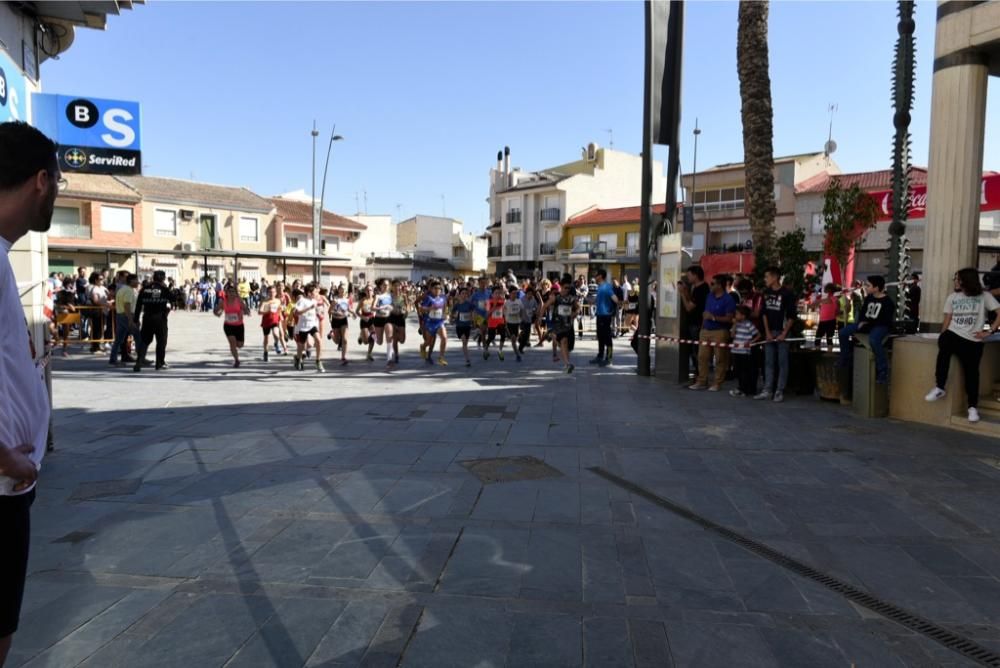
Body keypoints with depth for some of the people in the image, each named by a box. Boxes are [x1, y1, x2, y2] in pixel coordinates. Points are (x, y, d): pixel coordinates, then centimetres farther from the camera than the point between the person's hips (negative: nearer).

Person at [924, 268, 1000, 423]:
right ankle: (939, 388, -26)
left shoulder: (984, 296, 3)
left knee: (971, 371, -7)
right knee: (944, 343, -33)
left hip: (972, 341, -1)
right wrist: (942, 336, -2)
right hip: (953, 335, 1)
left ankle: (973, 407, 12)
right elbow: (947, 320, 11)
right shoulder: (952, 297, 13)